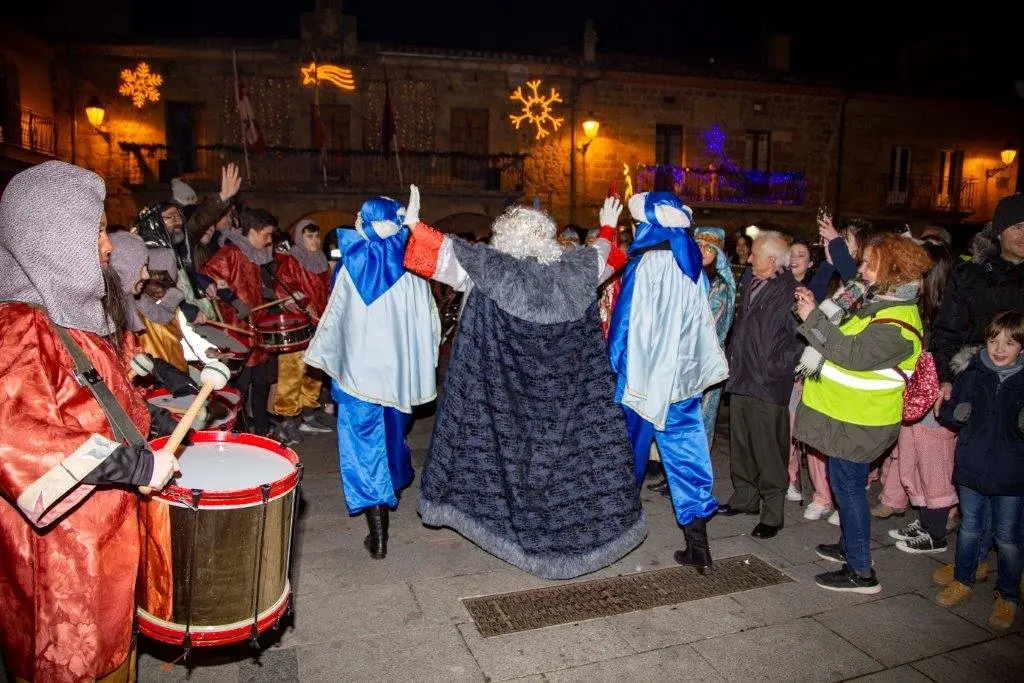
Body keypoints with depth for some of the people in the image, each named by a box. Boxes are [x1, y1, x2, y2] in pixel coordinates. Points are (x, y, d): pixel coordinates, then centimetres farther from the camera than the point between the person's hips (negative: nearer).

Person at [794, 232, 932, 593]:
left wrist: (812, 318, -26)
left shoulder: (898, 322, -23)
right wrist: (815, 310, 3)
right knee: (847, 483, 21)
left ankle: (861, 572, 11)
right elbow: (841, 332, 17)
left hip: (860, 422, -10)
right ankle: (848, 546, 38)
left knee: (848, 486, -1)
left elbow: (854, 353, -32)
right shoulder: (874, 300, 8)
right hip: (848, 413, 10)